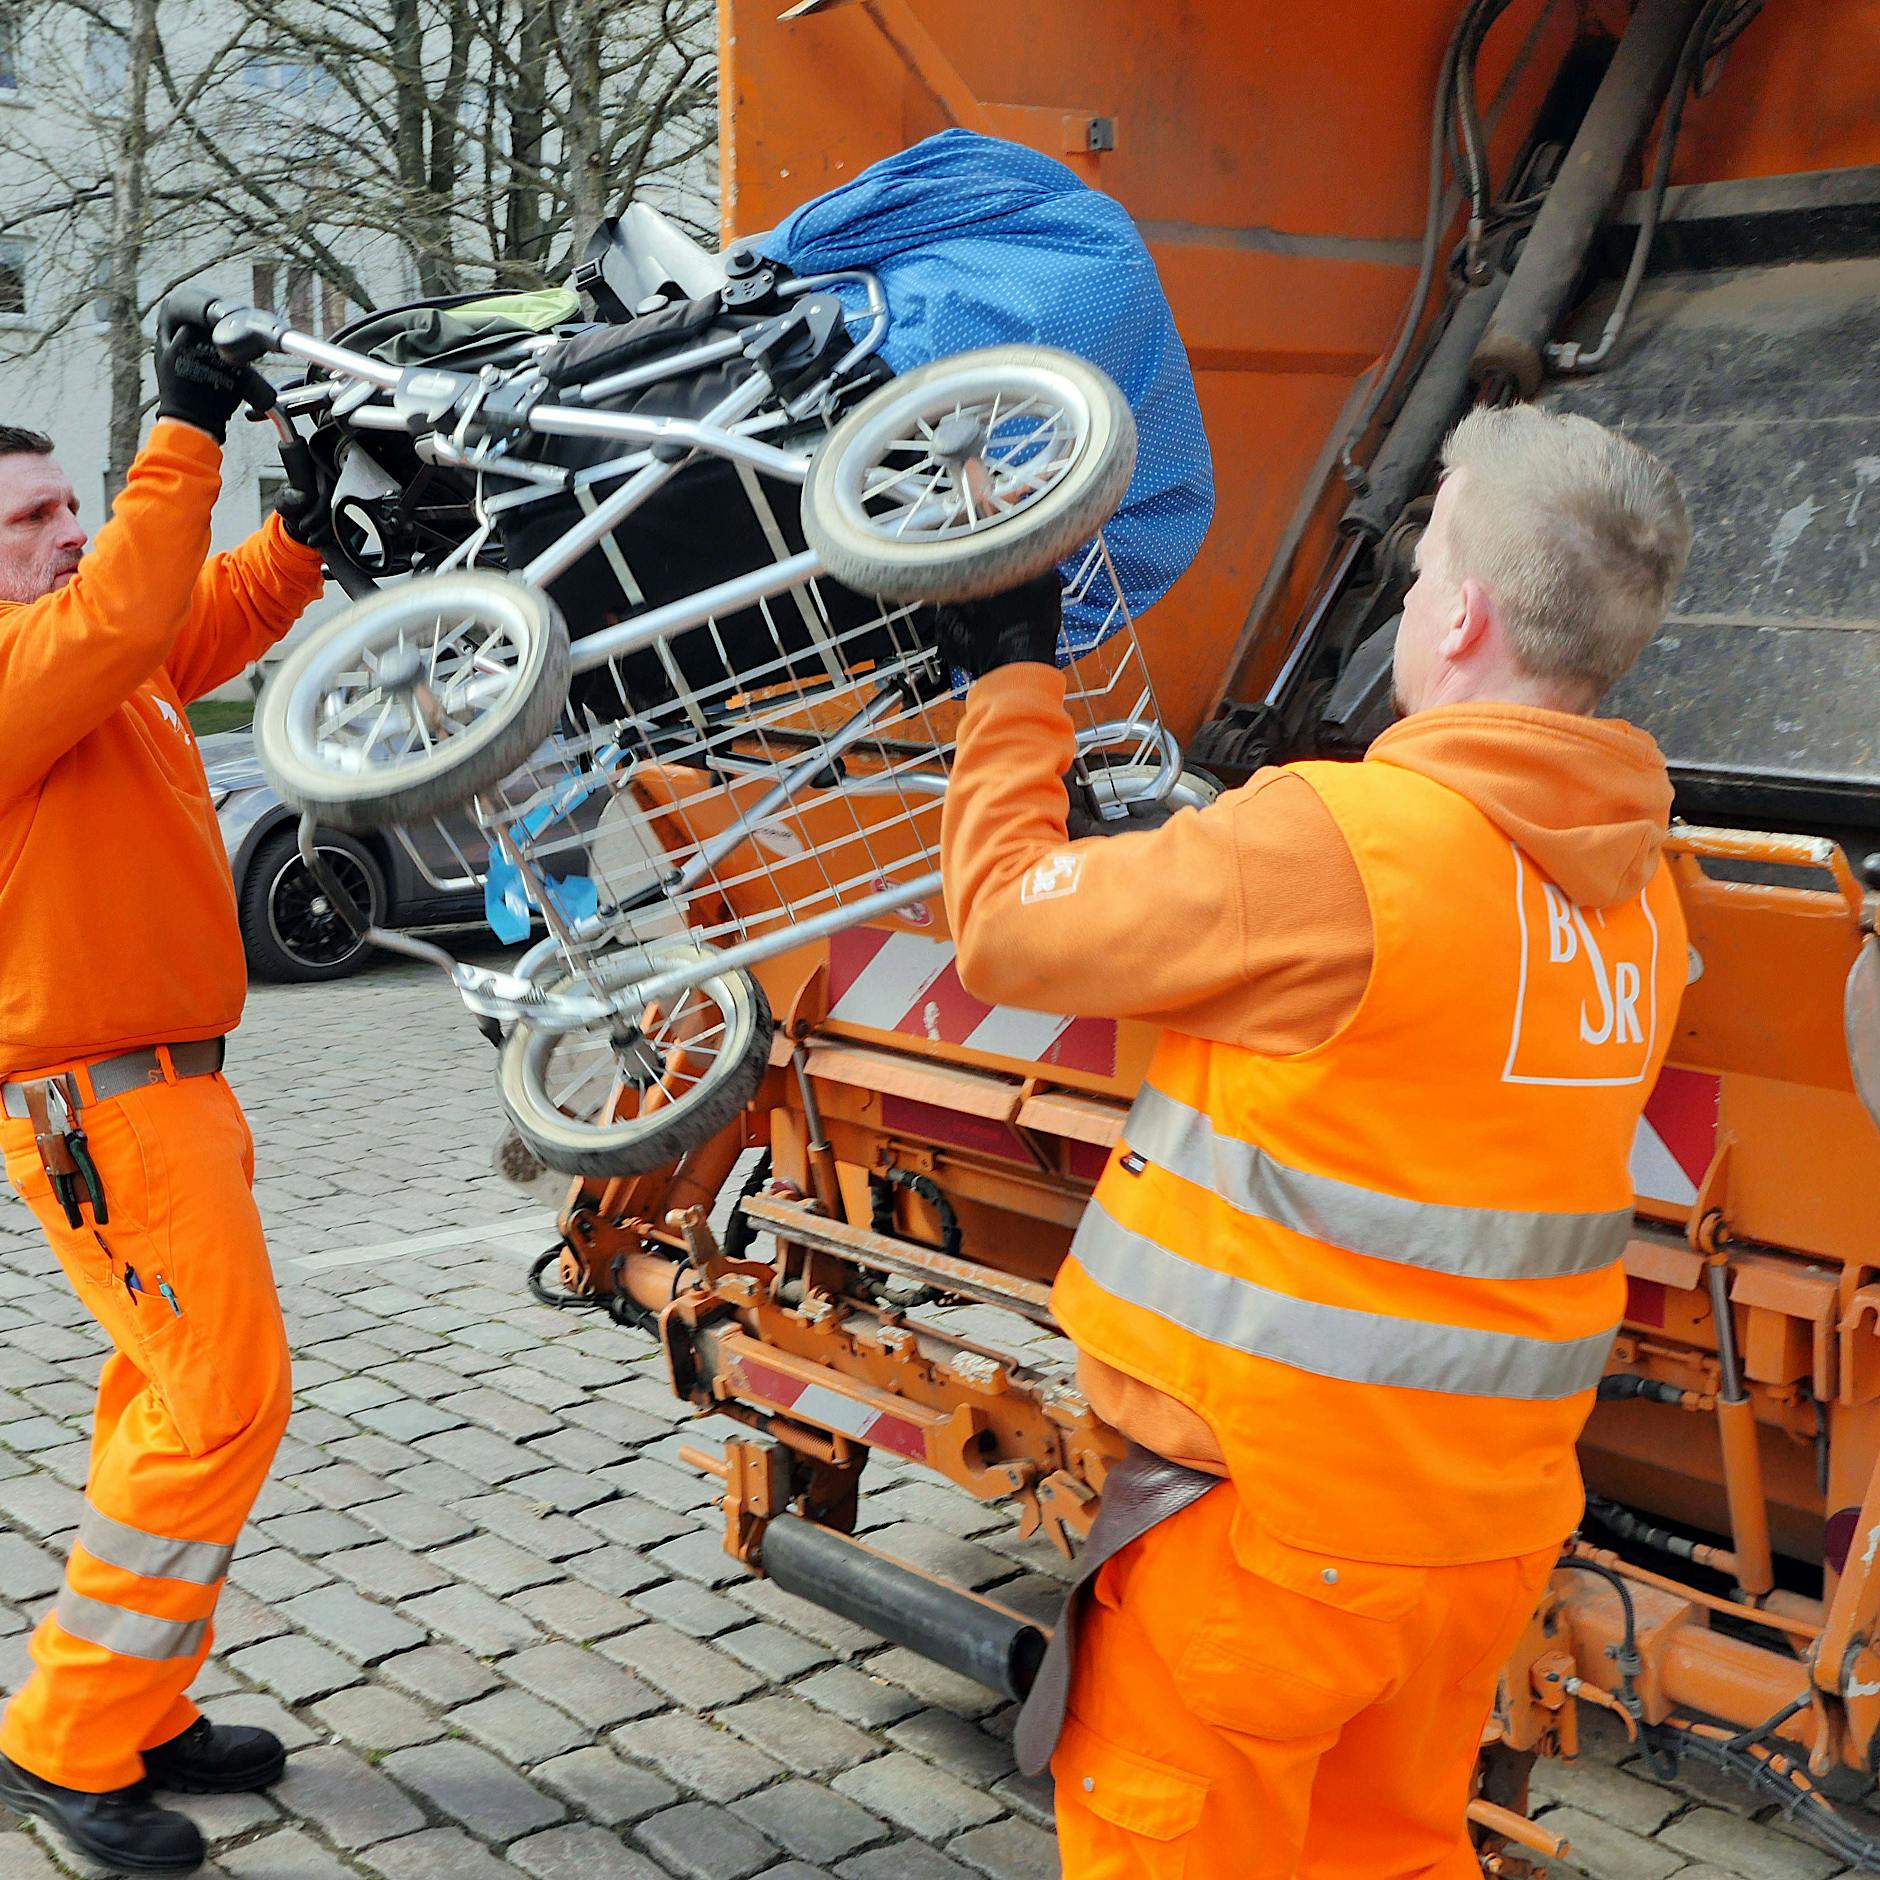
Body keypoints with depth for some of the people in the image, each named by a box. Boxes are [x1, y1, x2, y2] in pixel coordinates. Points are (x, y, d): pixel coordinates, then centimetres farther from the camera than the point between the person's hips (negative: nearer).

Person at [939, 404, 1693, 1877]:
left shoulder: (1336, 837, -22)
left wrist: (1013, 678, 1)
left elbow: (1009, 925, -11)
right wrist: (1191, 859, 16)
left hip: (1264, 1512, -7)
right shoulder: (1636, 887, 3)